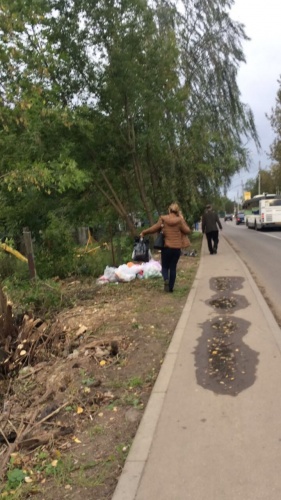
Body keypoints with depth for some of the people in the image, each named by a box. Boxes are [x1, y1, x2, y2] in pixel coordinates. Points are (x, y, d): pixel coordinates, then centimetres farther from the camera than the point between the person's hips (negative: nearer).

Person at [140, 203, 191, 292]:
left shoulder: (163, 219, -4)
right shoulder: (179, 220, -2)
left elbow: (154, 228, 0)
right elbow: (188, 231, 1)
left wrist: (144, 232, 13)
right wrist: (182, 219, 7)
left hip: (166, 247, -1)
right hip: (177, 248, 1)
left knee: (165, 266, 13)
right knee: (173, 267, 10)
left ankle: (166, 279, -17)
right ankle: (171, 287, 11)